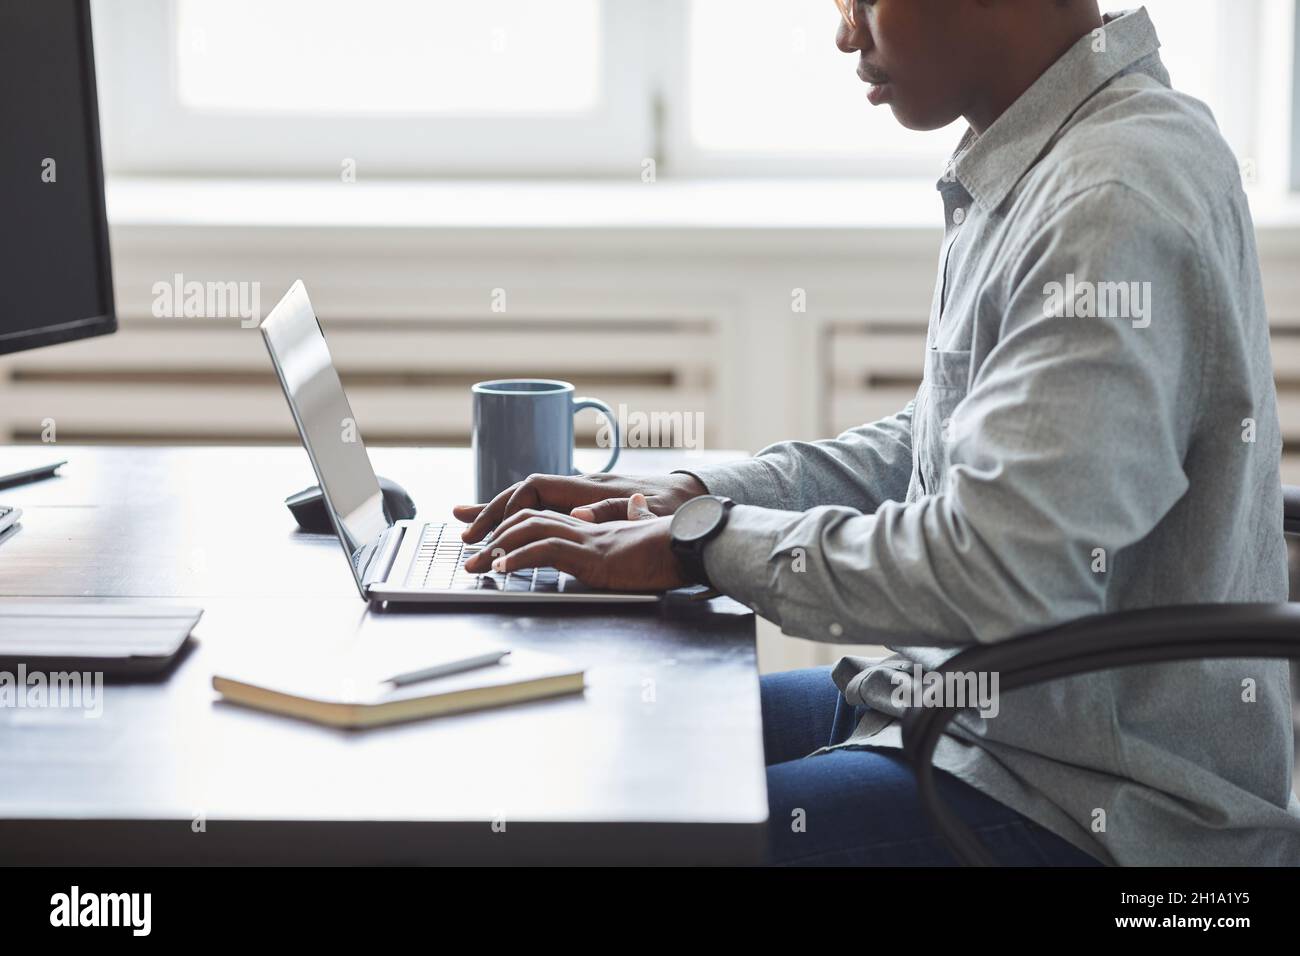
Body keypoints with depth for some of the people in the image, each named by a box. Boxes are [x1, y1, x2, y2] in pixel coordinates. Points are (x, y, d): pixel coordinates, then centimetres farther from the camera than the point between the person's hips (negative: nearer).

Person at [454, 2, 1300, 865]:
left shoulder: (1119, 202, -25)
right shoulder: (1038, 163, 8)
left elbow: (1003, 572, -31)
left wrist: (701, 541, -19)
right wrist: (689, 496, 4)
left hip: (1088, 802, -10)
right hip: (972, 702, 10)